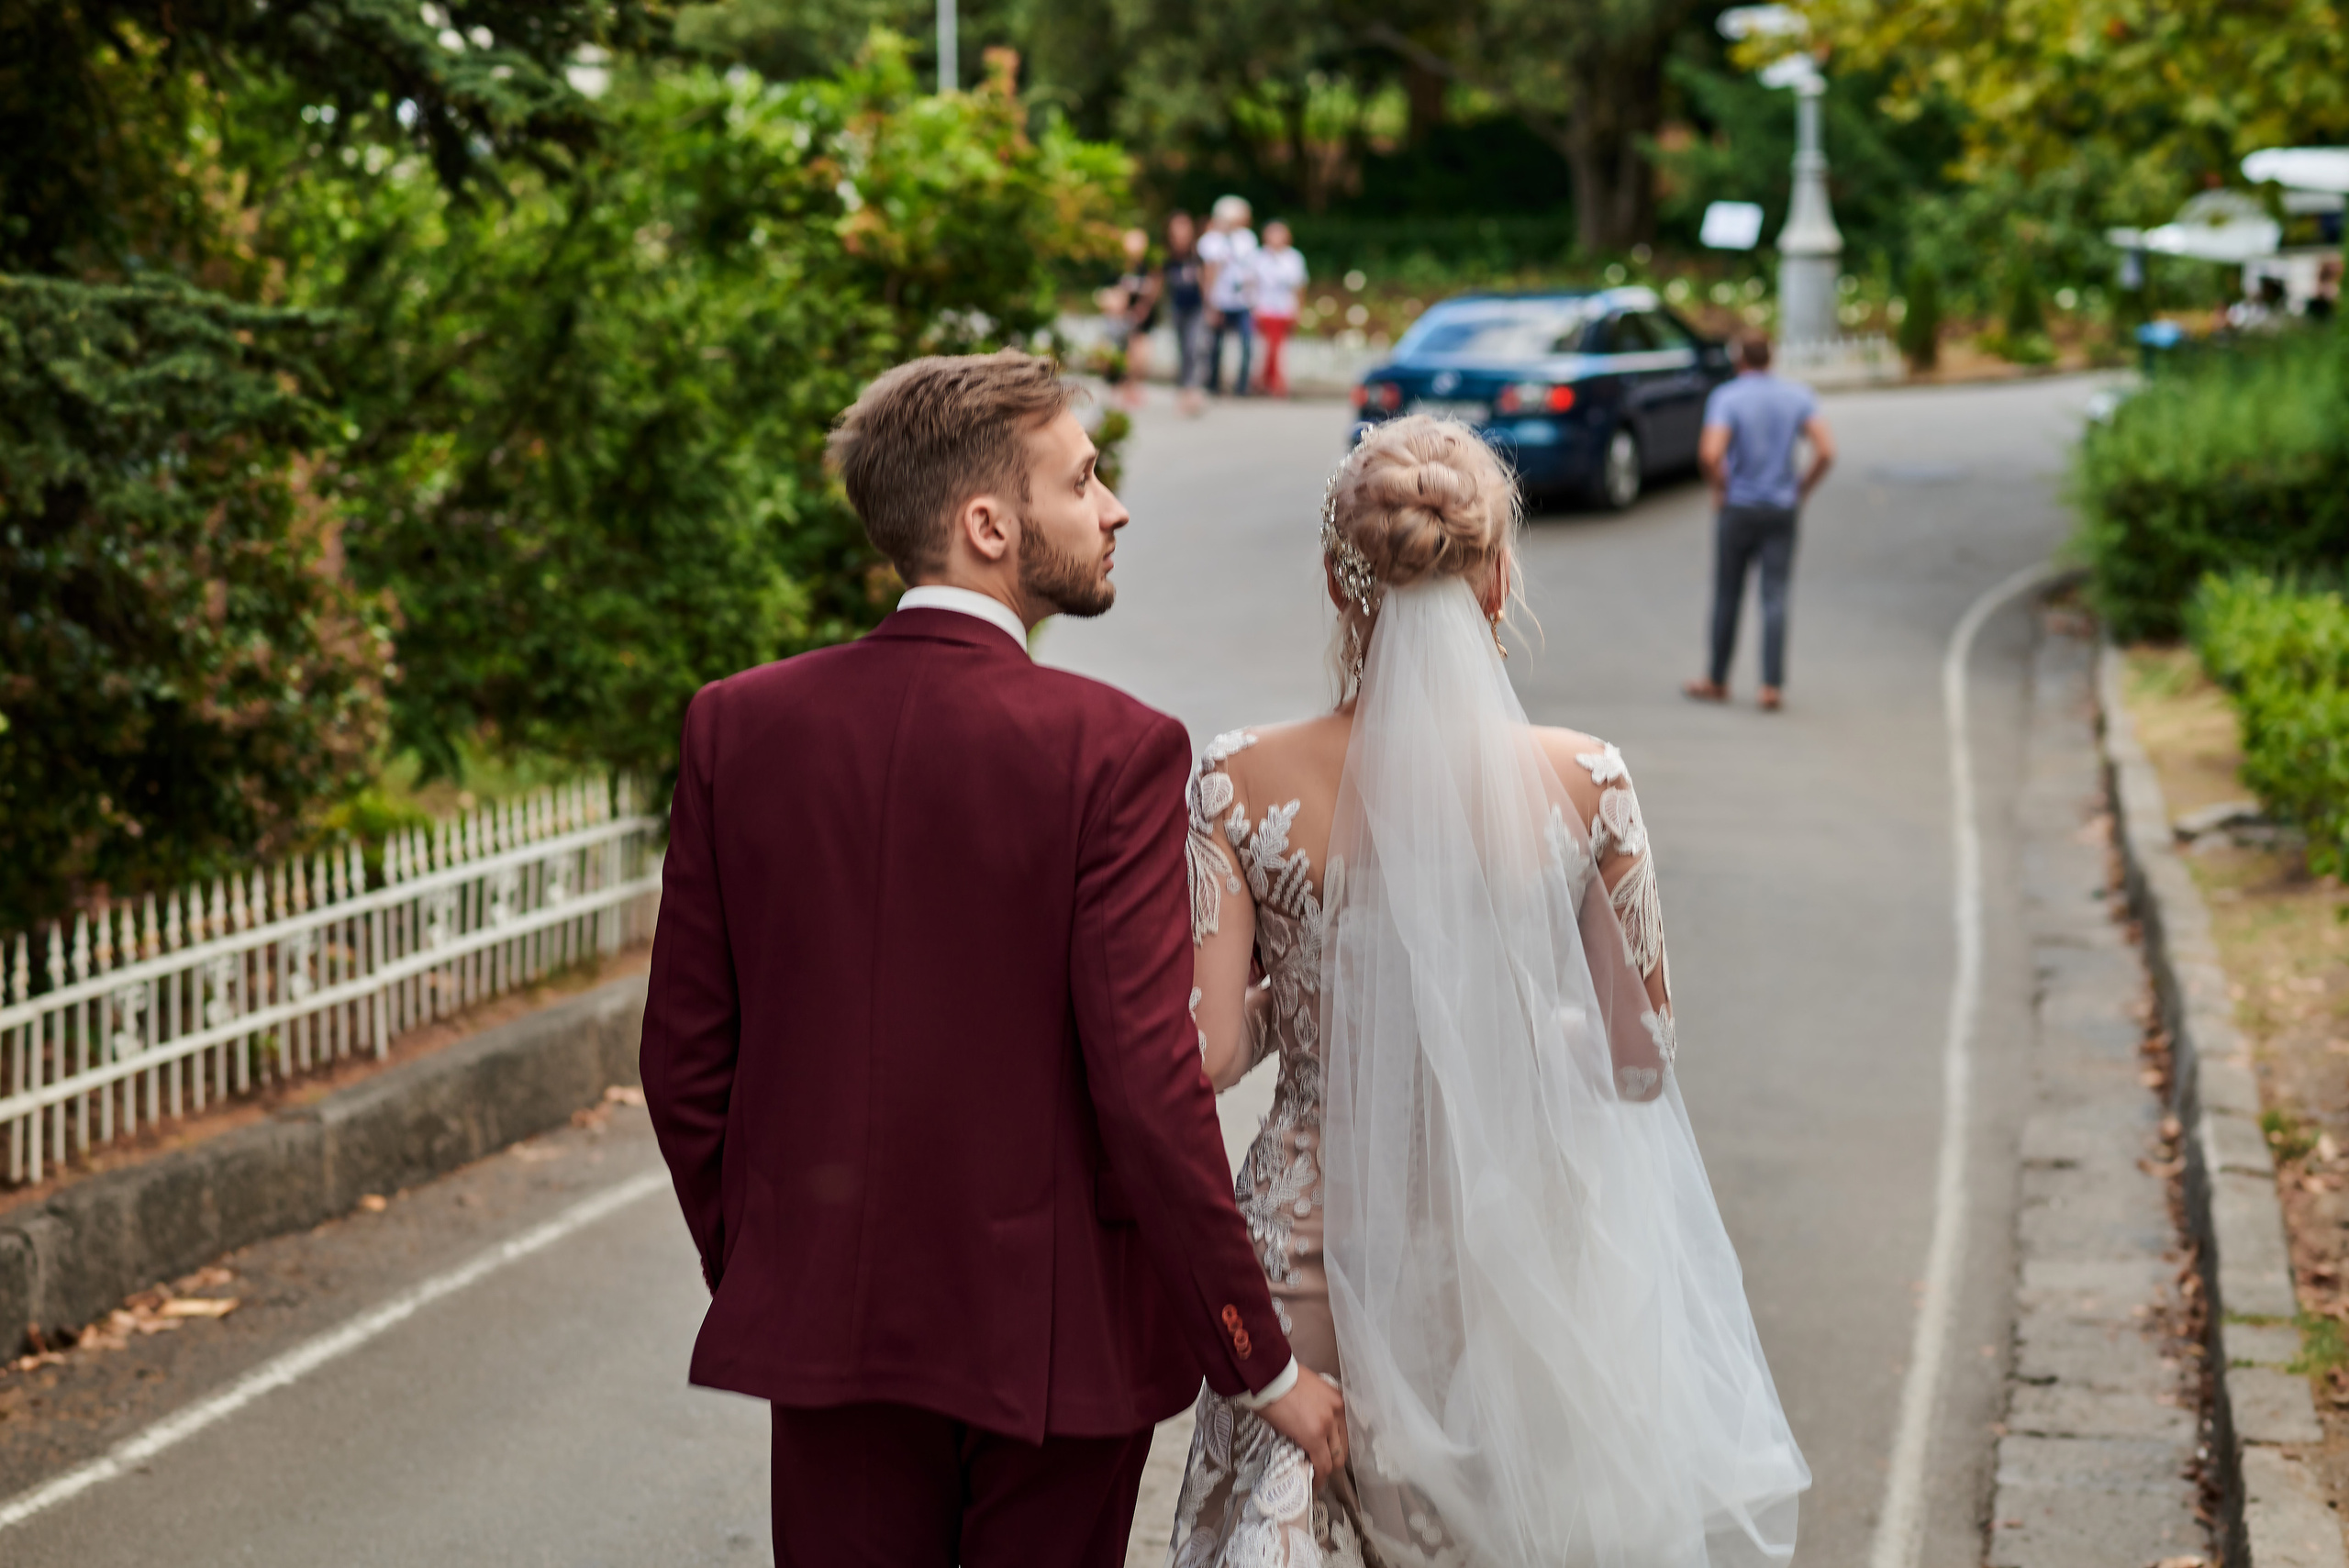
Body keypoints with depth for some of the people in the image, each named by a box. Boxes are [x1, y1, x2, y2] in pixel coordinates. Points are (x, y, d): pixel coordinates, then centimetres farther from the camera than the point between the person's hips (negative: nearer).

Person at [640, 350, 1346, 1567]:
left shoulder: (737, 726, -2)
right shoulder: (1113, 750, -15)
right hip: (1056, 1333, -3)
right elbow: (1148, 1082, -18)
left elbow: (684, 1056, 2)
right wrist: (1261, 1364, -9)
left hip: (827, 1324, 3)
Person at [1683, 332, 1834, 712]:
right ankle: (1772, 687, -4)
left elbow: (1710, 454, -22)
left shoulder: (1726, 397, -9)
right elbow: (1826, 451, -6)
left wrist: (1720, 491, -5)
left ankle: (1717, 681, 20)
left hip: (1738, 508, -2)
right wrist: (1802, 491, 6)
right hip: (1782, 510, 2)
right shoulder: (1799, 396, 1)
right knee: (1775, 598, 2)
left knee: (1728, 596, 10)